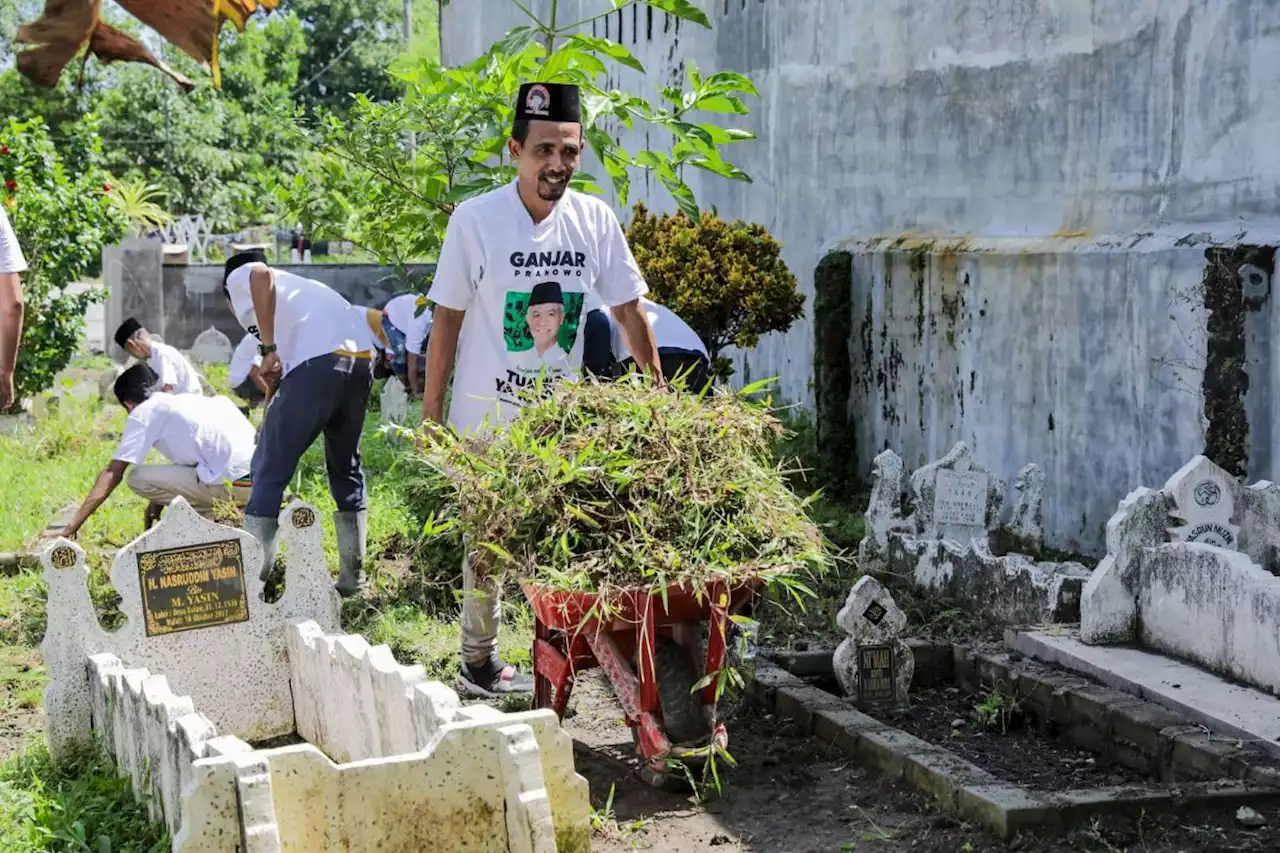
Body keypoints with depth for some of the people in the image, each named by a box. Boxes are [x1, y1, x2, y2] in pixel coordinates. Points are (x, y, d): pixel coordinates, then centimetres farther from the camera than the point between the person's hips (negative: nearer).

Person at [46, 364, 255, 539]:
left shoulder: (144, 412, 5)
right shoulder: (190, 399, 26)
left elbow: (112, 474, 2)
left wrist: (70, 528, 4)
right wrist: (158, 502, 38)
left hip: (234, 484, -8)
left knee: (138, 478, 3)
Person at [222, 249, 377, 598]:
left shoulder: (238, 278, 19)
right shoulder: (291, 285, 40)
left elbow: (262, 276, -7)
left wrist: (268, 350, -9)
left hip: (318, 360, -7)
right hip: (362, 357, 7)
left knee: (269, 472, 3)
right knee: (346, 468, 23)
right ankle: (353, 579, 28)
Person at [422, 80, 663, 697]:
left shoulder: (595, 220, -4)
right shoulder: (475, 219, -13)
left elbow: (627, 310, 4)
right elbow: (447, 320, -7)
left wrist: (659, 392, 1)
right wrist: (431, 413, -6)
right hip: (486, 416, -3)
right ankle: (478, 657, 23)